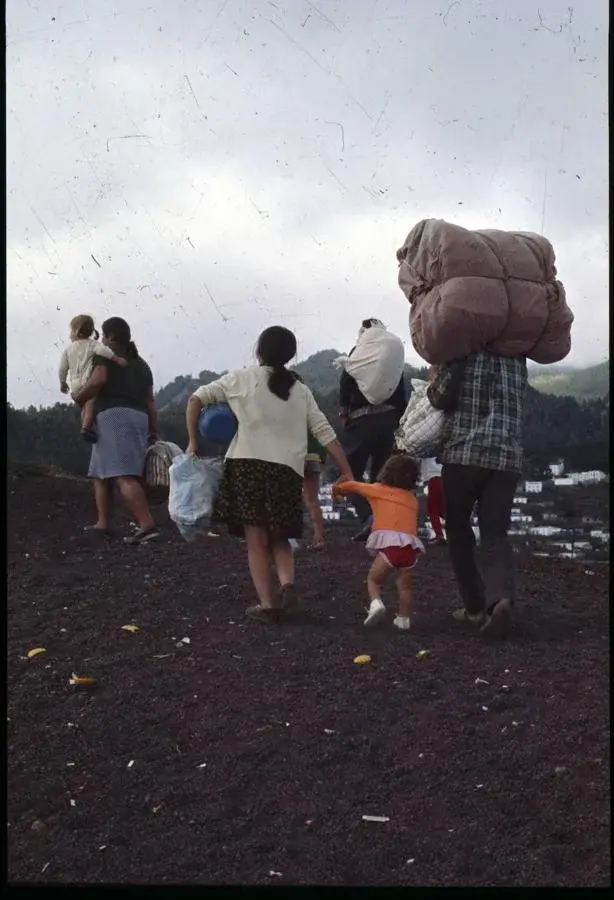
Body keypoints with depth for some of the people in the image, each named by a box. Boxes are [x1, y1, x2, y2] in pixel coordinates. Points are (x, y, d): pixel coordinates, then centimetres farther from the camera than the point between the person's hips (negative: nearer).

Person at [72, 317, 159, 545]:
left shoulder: (106, 355, 4)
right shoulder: (141, 364, 25)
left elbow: (97, 381, -15)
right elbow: (149, 400, 20)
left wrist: (78, 397, 0)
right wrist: (153, 431, 18)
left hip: (114, 416, -8)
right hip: (138, 418, 8)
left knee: (123, 476, -18)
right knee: (100, 473, 17)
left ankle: (147, 524, -30)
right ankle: (102, 523, 12)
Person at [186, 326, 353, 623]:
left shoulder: (242, 378, 8)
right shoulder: (301, 390, 15)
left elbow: (196, 399, 4)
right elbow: (325, 432, 11)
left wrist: (193, 442, 10)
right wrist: (347, 472, 13)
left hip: (248, 464, -2)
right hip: (288, 470, 3)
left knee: (256, 539, 4)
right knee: (279, 538, 16)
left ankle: (267, 603, -1)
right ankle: (287, 584, -8)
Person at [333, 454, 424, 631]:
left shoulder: (377, 489, 19)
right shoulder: (412, 499, 26)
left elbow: (353, 486, 30)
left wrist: (338, 489, 51)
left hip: (389, 541, -3)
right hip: (410, 544, 3)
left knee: (373, 578, 11)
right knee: (404, 585, 18)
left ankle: (376, 603, -13)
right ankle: (404, 618, 15)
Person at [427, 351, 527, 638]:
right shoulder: (517, 358, 14)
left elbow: (441, 397, -6)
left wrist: (434, 379, 13)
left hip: (464, 452, -3)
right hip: (507, 456, 4)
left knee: (459, 530, 11)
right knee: (495, 533, 0)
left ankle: (475, 607, 12)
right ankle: (501, 598, -25)